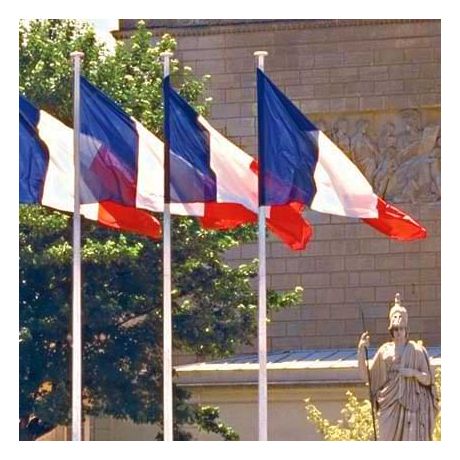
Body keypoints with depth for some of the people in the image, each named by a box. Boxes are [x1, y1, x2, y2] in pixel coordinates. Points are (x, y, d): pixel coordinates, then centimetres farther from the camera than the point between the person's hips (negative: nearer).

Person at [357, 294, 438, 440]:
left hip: (412, 407, -2)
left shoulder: (417, 350, 5)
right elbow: (366, 375, 6)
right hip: (391, 407, 2)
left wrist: (414, 373, -14)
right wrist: (361, 351, -5)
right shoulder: (385, 351, 10)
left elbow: (428, 380, 5)